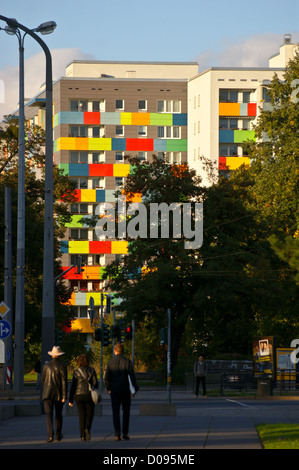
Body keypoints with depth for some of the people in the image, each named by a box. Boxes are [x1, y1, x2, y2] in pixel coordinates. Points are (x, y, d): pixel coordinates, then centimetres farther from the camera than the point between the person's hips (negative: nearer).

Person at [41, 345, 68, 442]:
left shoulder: (46, 365, 2)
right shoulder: (62, 366, -6)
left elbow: (43, 380, 11)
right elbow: (64, 382, -10)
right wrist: (64, 396, -9)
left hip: (47, 394, 0)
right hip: (59, 394, 0)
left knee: (49, 415, -5)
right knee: (58, 414, 17)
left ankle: (50, 435, -21)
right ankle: (58, 434, 28)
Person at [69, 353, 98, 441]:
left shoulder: (76, 372, -3)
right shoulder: (91, 370, -3)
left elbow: (73, 386, -4)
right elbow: (95, 383, -4)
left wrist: (70, 400, 1)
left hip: (79, 395, 1)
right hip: (89, 394, -1)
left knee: (82, 416, 7)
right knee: (90, 414, 11)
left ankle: (83, 436, 3)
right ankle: (87, 428, -16)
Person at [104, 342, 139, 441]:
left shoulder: (110, 362, -1)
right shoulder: (127, 362, -2)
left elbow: (106, 378, -3)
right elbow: (132, 376, -5)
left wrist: (108, 388, 9)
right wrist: (135, 388, 5)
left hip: (114, 391, 0)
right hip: (125, 390, 0)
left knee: (116, 413, 1)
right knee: (126, 412, 13)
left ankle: (117, 434, -6)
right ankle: (125, 433, 7)